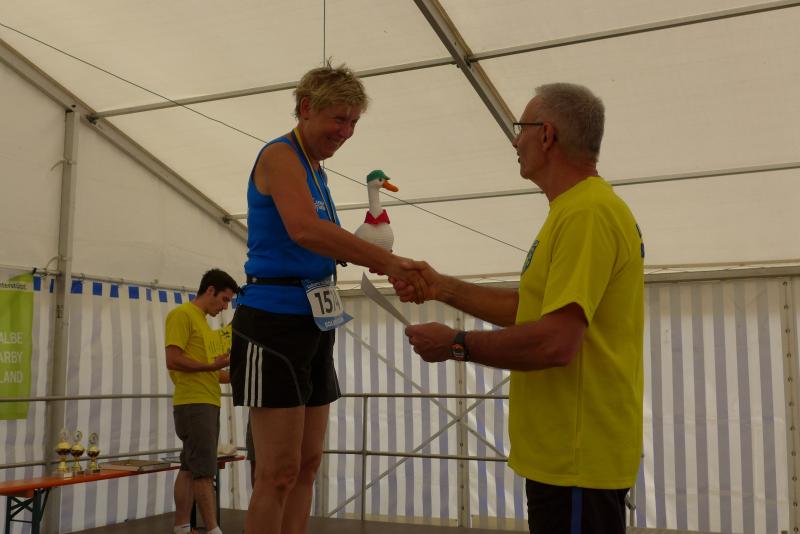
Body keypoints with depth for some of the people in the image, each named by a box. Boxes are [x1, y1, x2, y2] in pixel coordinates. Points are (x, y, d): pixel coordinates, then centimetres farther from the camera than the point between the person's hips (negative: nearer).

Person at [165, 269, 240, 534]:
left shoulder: (203, 322, 20)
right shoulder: (182, 314, -7)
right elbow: (173, 360, -16)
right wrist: (212, 365, -20)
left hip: (207, 403, 9)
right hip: (193, 403, -9)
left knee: (190, 469, 9)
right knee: (204, 471, -9)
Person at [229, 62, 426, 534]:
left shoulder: (316, 172, 18)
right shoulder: (280, 155, -10)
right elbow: (304, 230, -28)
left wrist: (365, 255, -1)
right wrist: (388, 260, -31)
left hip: (314, 324, 9)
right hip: (275, 321, -9)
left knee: (308, 466, 12)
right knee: (279, 472, -6)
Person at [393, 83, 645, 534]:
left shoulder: (587, 213, -21)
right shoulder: (577, 209, 14)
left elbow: (557, 341, -28)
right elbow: (533, 308, 19)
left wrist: (456, 345, -16)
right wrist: (444, 288, 15)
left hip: (576, 458, -10)